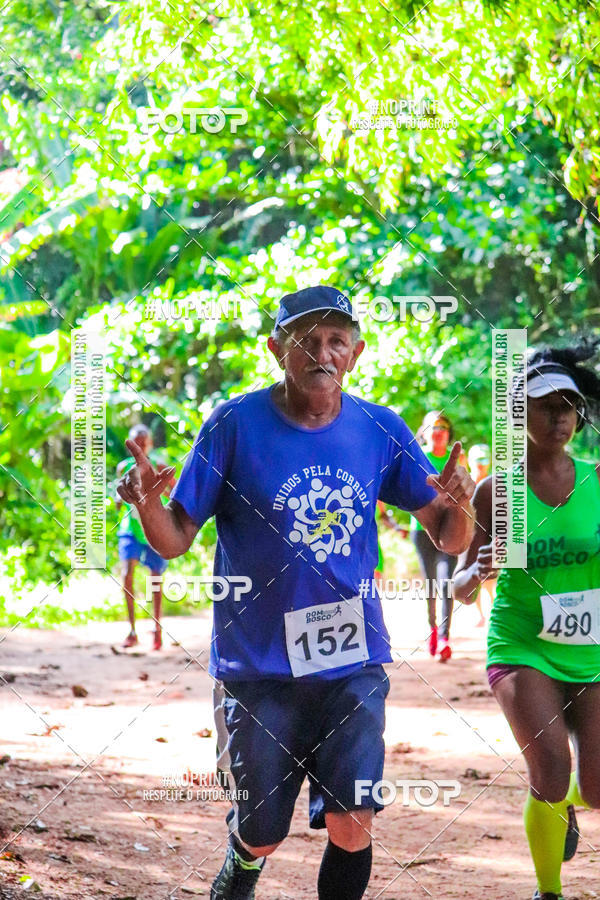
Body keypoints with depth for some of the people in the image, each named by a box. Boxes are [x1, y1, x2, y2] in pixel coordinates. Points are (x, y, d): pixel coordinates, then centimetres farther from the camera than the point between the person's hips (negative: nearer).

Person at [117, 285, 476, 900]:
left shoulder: (380, 430, 1)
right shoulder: (235, 425, -7)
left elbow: (449, 540, 5)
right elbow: (176, 540, -4)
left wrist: (458, 507, -17)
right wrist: (147, 507, -26)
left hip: (353, 662, 2)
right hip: (259, 664, -1)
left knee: (351, 827, -9)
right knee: (263, 836, 6)